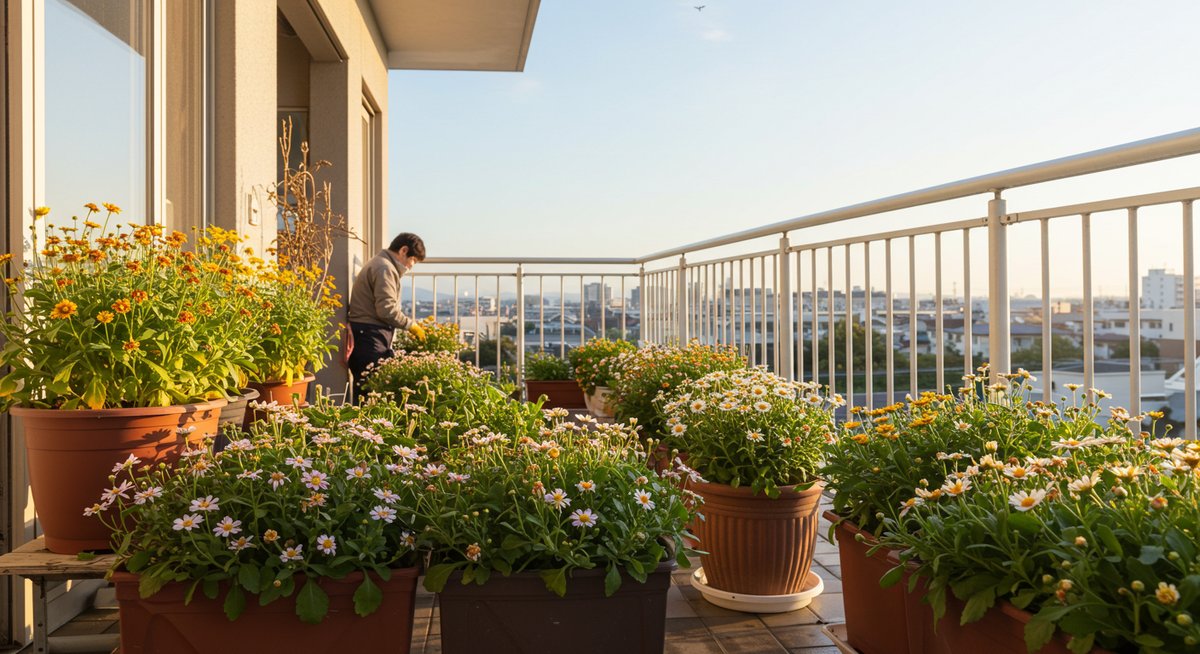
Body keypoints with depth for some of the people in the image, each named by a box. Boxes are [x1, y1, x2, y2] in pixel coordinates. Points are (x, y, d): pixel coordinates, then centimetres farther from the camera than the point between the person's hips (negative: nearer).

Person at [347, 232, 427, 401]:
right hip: (370, 338, -10)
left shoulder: (379, 264, 23)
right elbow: (386, 309, -18)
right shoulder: (385, 268, -10)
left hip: (367, 338, 10)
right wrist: (411, 325, -7)